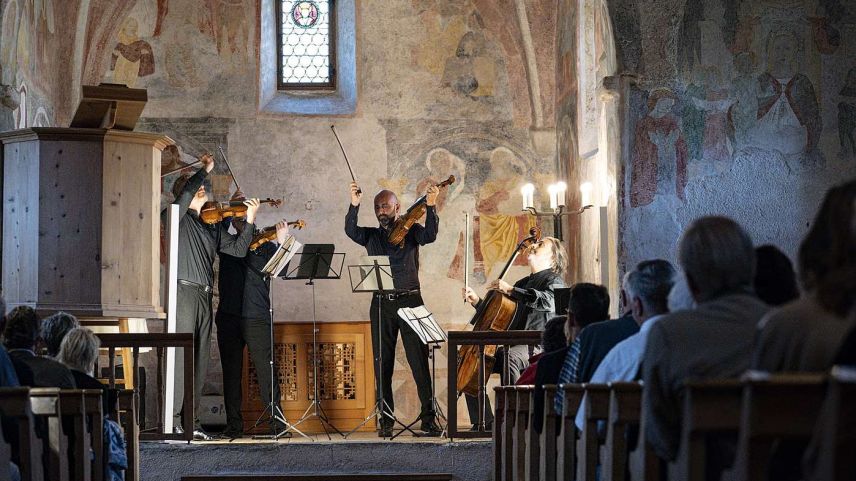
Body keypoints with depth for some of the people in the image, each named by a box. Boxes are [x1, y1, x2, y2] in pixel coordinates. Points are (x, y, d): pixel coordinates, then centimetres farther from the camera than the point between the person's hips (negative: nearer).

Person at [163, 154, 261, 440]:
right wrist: (205, 170, -6)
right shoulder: (176, 218, 2)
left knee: (200, 362, 7)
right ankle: (172, 423, -13)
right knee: (181, 358, -12)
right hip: (184, 292, -7)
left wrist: (249, 222, 9)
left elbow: (238, 249, 18)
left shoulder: (212, 227, 21)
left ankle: (192, 423, 11)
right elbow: (185, 194, -17)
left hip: (205, 296, 7)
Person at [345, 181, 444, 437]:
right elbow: (351, 231, -7)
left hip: (410, 301, -3)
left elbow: (429, 235, -14)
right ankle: (386, 420, 7)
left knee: (419, 361, -5)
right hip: (381, 303, 3)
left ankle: (429, 418, -2)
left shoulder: (411, 230, 6)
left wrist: (430, 207, -29)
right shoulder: (371, 236, 12)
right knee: (382, 364, 3)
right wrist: (354, 205, -24)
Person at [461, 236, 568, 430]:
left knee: (508, 356, -38)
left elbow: (548, 301, -25)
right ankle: (485, 422, -2)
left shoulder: (554, 281, 1)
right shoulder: (523, 283, 25)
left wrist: (510, 290, -24)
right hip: (513, 346, 8)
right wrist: (476, 301, 16)